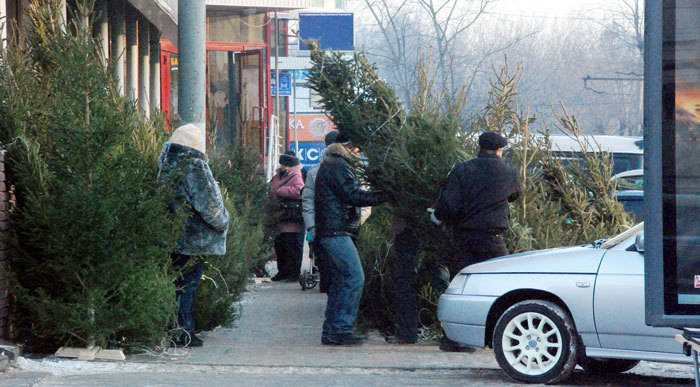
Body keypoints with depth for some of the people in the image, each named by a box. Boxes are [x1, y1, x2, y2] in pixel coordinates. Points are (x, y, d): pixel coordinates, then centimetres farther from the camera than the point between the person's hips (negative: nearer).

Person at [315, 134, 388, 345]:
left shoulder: (330, 165, 22)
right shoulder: (338, 167, -12)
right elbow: (353, 196, -18)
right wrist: (384, 196, -14)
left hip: (332, 232, 11)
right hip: (337, 232, -11)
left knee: (340, 280, 13)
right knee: (354, 278, -12)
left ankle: (331, 331, 14)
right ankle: (341, 329, -13)